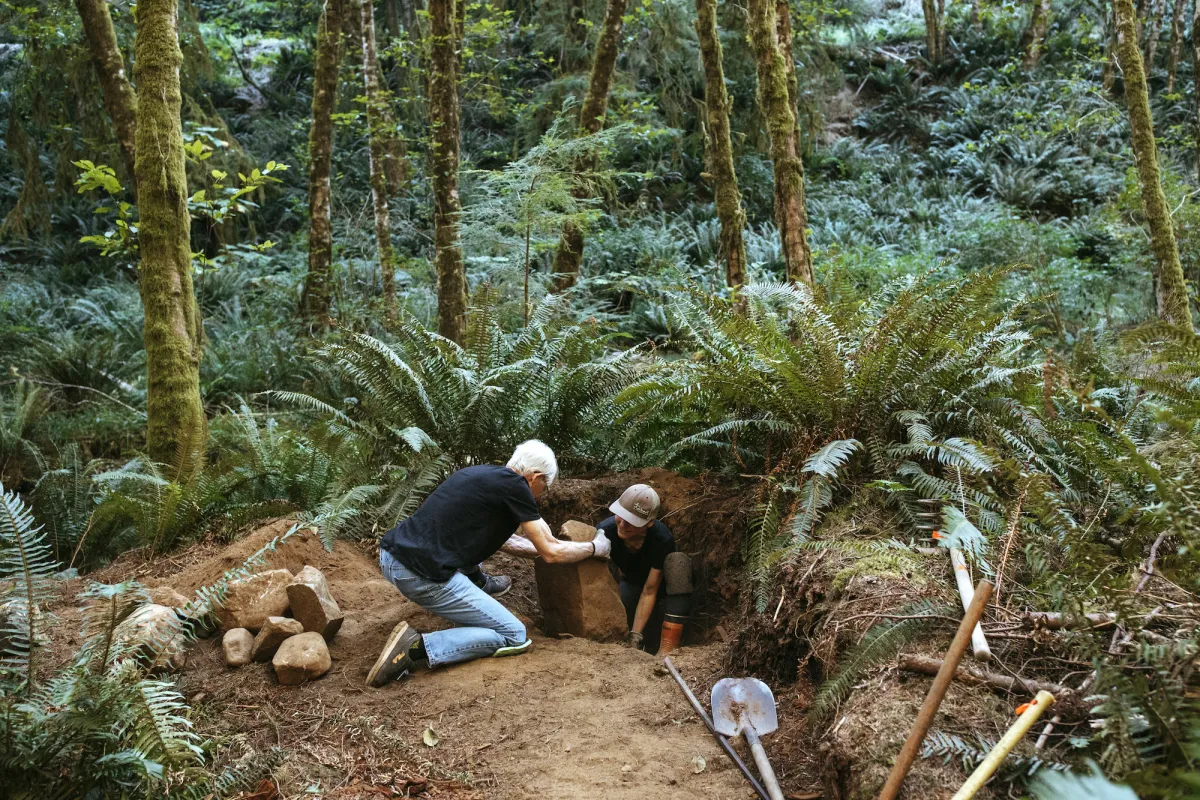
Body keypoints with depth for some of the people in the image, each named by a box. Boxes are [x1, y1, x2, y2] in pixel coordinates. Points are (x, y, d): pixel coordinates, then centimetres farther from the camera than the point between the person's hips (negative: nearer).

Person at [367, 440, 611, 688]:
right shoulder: (514, 486, -6)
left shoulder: (481, 473, 19)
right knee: (514, 637, 1)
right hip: (422, 576, -9)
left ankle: (477, 584, 36)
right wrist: (595, 547, 16)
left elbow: (501, 538, 32)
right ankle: (417, 646, -10)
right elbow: (551, 553, 0)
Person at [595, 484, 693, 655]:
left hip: (662, 585, -1)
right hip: (631, 583, 1)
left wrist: (635, 635, -34)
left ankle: (667, 650, -34)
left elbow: (649, 592, -29)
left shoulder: (662, 540, -36)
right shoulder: (605, 531, -32)